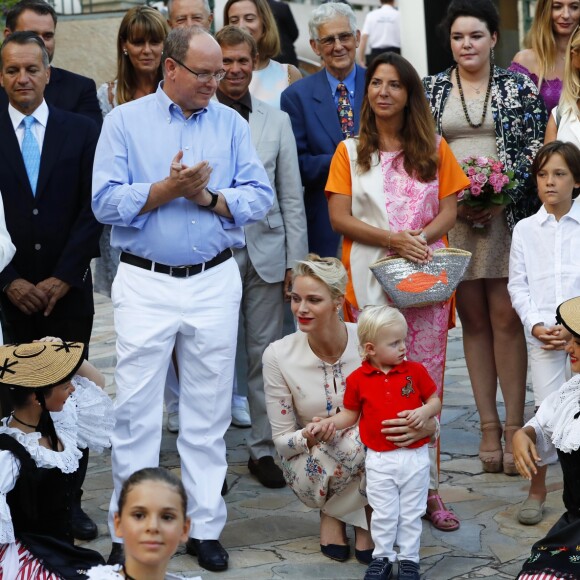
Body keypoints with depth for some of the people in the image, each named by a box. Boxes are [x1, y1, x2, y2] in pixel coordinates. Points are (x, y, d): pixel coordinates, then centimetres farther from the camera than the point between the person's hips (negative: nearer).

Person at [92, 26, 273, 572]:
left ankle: (205, 528, 16)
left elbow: (259, 196, 1)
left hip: (215, 282, 2)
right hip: (145, 284, -2)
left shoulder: (231, 123, 8)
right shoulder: (124, 121, 1)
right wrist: (166, 189, -17)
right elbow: (105, 201, -7)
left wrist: (209, 197, -14)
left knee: (208, 414, 7)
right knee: (137, 411, -1)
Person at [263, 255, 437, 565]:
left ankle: (366, 516, -4)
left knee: (398, 435, -33)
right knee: (361, 438, -34)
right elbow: (282, 442, -8)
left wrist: (424, 426, -36)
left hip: (372, 468, 1)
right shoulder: (279, 356, -14)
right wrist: (314, 435, -32)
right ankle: (331, 513, -2)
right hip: (312, 473, -1)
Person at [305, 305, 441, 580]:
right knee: (383, 514, 9)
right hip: (379, 459, -1)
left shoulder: (415, 371, -3)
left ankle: (409, 558, 24)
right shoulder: (357, 379, -5)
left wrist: (425, 411, -15)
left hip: (414, 456, 1)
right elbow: (350, 415, 7)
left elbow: (435, 401, 6)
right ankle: (382, 557, 25)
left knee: (411, 514, 11)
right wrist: (327, 423, -7)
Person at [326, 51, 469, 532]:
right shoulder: (350, 152, 9)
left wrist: (420, 238, -12)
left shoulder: (434, 149, 13)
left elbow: (449, 209, 8)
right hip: (370, 280, -1)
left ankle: (428, 487, 5)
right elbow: (339, 217, 0)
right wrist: (393, 240, -13)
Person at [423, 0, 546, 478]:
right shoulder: (431, 90, 9)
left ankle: (514, 425, 0)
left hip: (506, 215, -2)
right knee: (474, 321, 5)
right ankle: (488, 425, 11)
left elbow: (536, 146, 1)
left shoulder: (519, 87, 5)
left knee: (506, 319, -6)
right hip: (451, 217, 2)